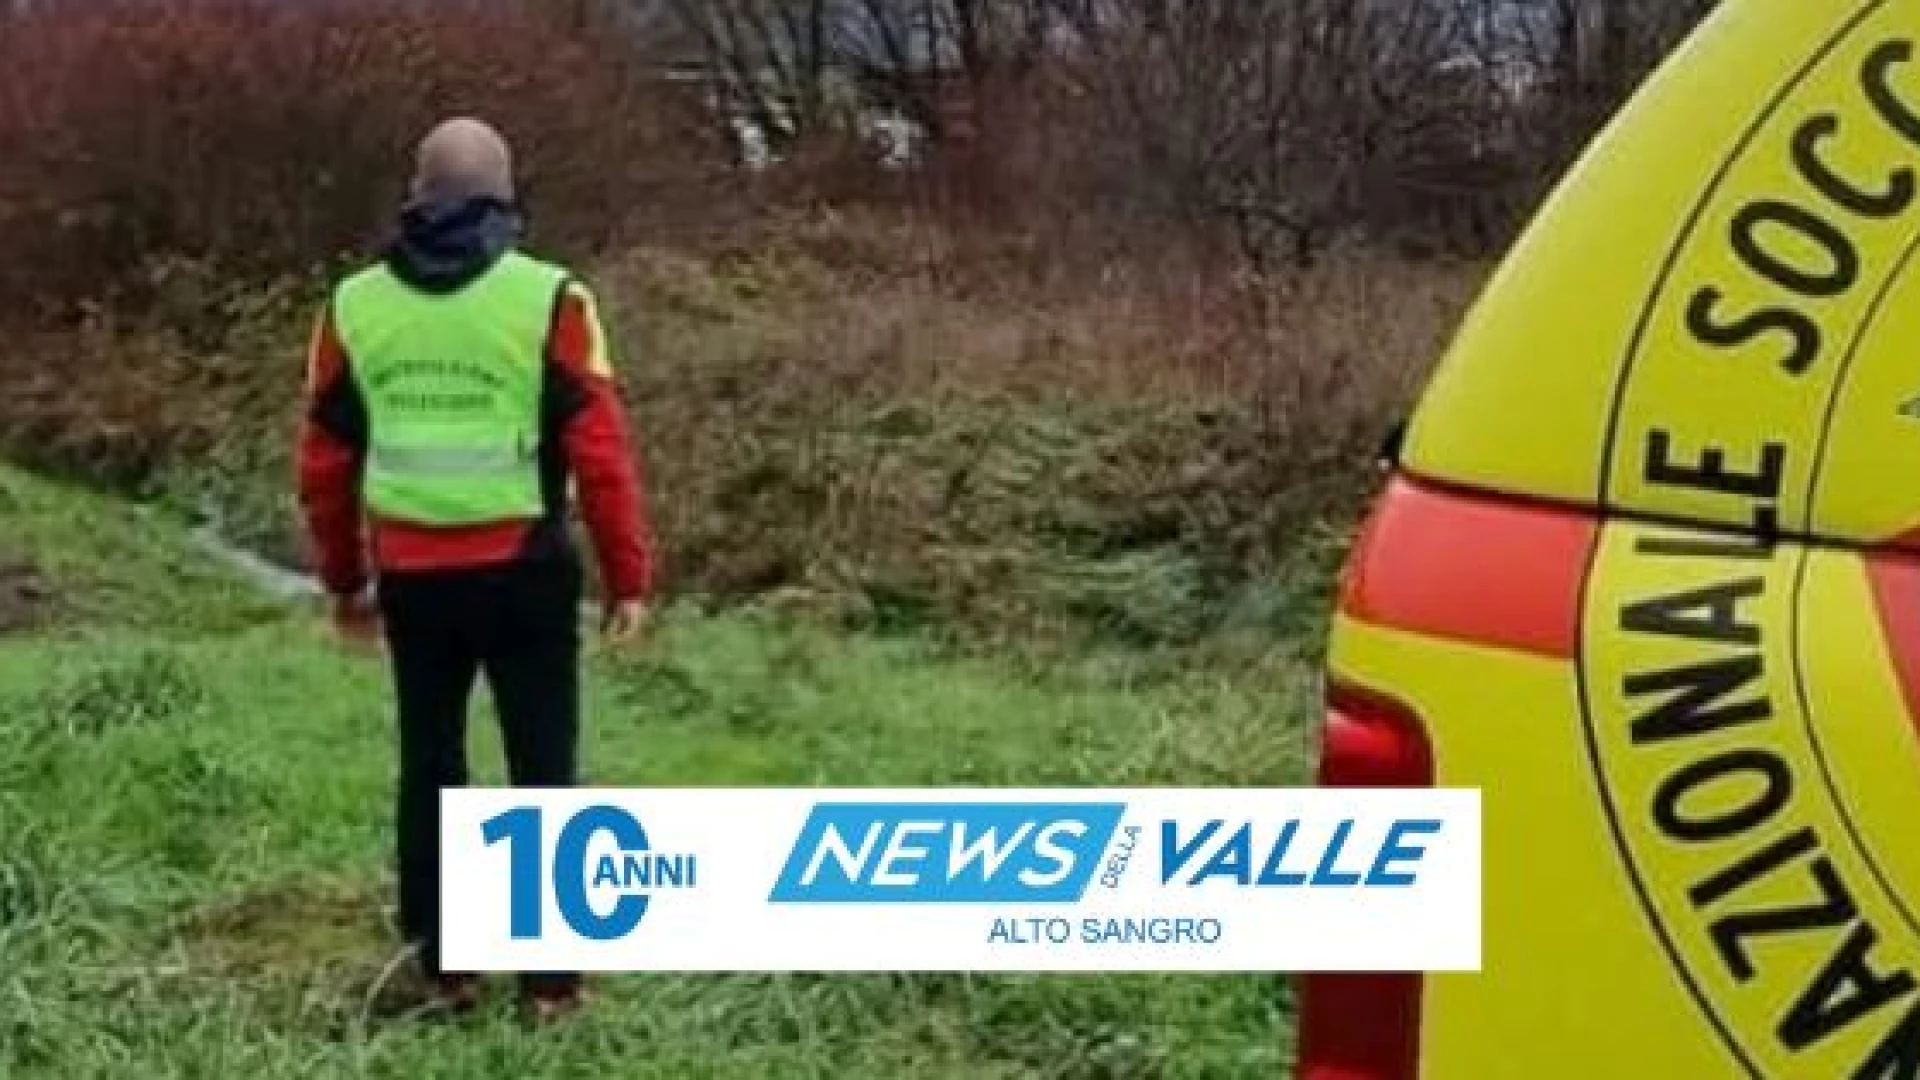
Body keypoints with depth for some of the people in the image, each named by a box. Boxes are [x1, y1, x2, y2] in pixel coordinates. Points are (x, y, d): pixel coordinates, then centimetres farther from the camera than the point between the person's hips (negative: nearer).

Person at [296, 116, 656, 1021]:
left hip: (412, 578, 3)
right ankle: (549, 978, 10)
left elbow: (326, 463, 7)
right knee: (543, 772, 7)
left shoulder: (354, 307, 2)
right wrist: (628, 578, -2)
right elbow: (600, 454, -10)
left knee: (430, 769, 15)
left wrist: (343, 581, 19)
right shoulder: (547, 300, -10)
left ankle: (441, 969, 21)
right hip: (524, 571, -3)